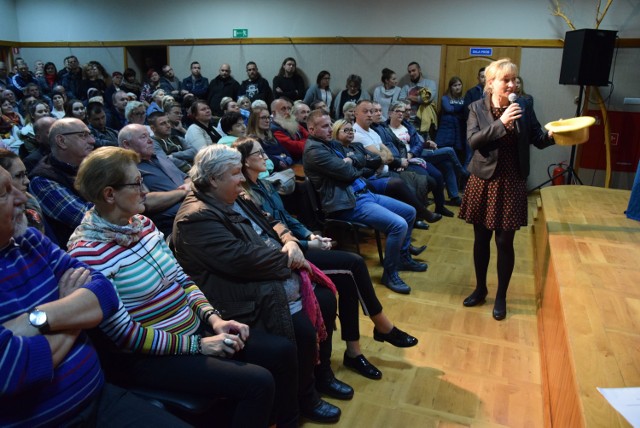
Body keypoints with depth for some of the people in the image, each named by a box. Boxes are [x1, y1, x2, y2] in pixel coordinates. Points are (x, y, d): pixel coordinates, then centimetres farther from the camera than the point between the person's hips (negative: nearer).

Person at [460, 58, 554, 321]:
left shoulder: (523, 107, 0)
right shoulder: (477, 108, -2)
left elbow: (537, 140, 5)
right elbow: (472, 140, -15)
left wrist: (552, 134, -16)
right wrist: (501, 123, -24)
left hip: (511, 183, 0)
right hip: (483, 180, 0)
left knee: (505, 242, 4)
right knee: (481, 239, 12)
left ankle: (501, 296, 23)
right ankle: (480, 289, 31)